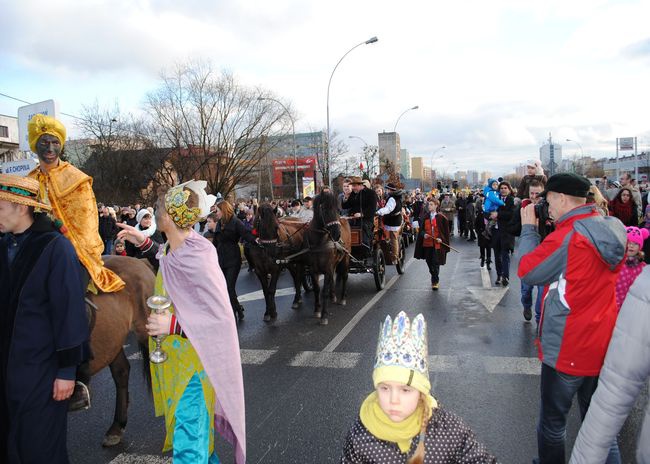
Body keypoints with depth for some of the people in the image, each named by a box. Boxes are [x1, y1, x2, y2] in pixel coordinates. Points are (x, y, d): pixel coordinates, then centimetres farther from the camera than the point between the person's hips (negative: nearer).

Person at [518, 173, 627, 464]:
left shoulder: (567, 235, -22)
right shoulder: (612, 230, 3)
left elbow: (527, 272, -13)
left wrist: (528, 228, -4)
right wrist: (556, 226, 6)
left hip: (566, 348, -7)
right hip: (603, 345, 8)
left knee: (553, 421, 12)